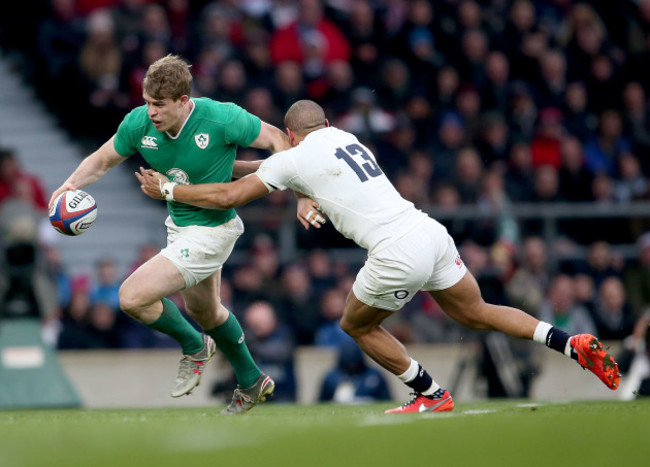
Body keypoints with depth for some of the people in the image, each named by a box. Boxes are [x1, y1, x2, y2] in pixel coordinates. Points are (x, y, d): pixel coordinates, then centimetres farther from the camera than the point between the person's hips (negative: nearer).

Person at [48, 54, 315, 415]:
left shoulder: (221, 119, -28)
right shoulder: (138, 123, -14)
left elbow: (277, 140, -15)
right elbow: (103, 159, 3)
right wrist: (70, 185, -16)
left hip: (210, 230, -8)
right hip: (179, 224, 8)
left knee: (133, 297, -18)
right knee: (203, 309, 28)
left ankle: (194, 345, 11)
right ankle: (251, 383, 51)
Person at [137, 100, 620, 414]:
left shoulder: (294, 159, 2)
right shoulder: (344, 137, 20)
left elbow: (227, 196, 7)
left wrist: (167, 189, 17)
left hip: (398, 254, -7)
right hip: (431, 232, 7)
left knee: (357, 325, 18)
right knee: (476, 314, 21)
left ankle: (431, 394, 19)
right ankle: (574, 343, 10)